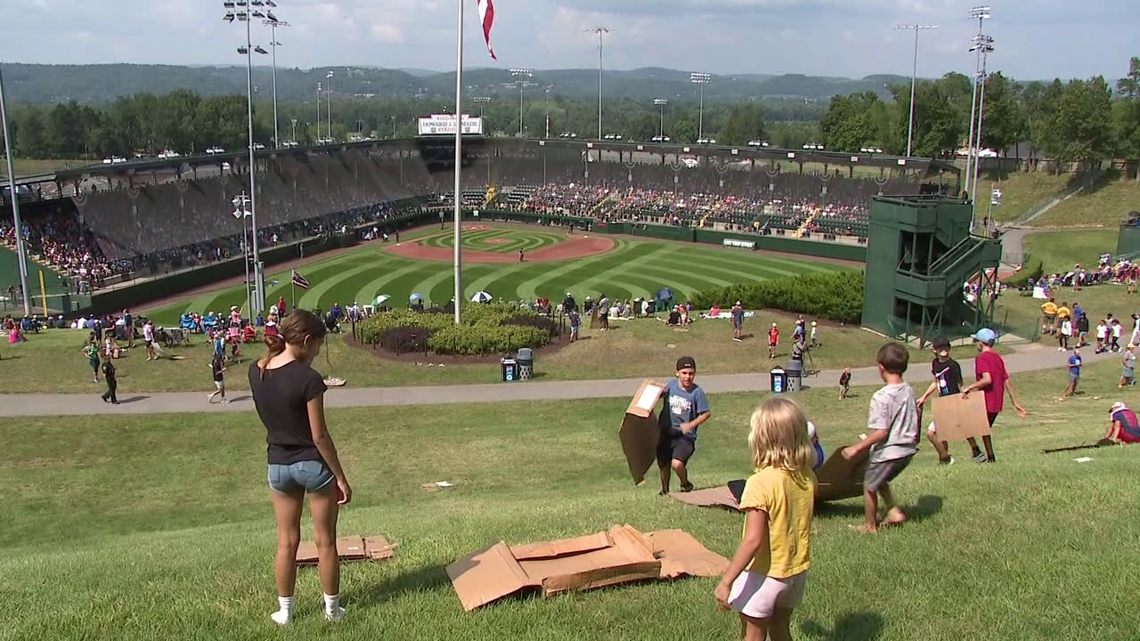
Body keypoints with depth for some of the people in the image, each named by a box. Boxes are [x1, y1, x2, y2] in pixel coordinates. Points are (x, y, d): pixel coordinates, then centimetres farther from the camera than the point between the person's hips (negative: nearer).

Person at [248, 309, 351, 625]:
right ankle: (332, 609, 23)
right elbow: (319, 436, -18)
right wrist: (341, 478, -9)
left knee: (287, 542, 16)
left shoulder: (256, 371, -4)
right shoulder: (308, 378, -22)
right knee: (325, 542, 11)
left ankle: (284, 611, 25)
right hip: (314, 465, -5)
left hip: (278, 466, 5)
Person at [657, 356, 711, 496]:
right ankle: (664, 491, 44)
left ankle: (686, 484, 9)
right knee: (663, 465, 16)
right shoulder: (671, 385, -3)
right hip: (666, 432, 4)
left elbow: (706, 413, -6)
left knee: (677, 464, -24)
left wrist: (691, 424, -18)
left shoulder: (697, 392, -13)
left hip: (685, 436, -4)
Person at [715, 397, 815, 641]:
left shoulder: (761, 483, -26)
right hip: (797, 571, 6)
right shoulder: (807, 477, -6)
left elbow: (753, 540, -27)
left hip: (765, 574, -6)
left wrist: (726, 581, -22)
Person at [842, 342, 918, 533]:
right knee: (880, 480, 30)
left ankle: (870, 526, 28)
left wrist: (856, 448, -20)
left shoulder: (881, 397, -24)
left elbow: (881, 432, -26)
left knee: (869, 485, 14)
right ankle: (894, 511, 22)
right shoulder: (909, 391, -1)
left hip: (887, 452, -8)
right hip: (907, 449, 8)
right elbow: (915, 422, 10)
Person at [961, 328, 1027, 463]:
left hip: (985, 402, -8)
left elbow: (987, 379, -28)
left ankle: (976, 452, -4)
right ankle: (990, 458, 25)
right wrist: (1015, 403, 17)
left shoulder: (981, 358, -13)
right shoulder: (998, 358, 13)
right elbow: (1007, 382, 14)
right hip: (996, 404, 8)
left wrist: (969, 387, -22)